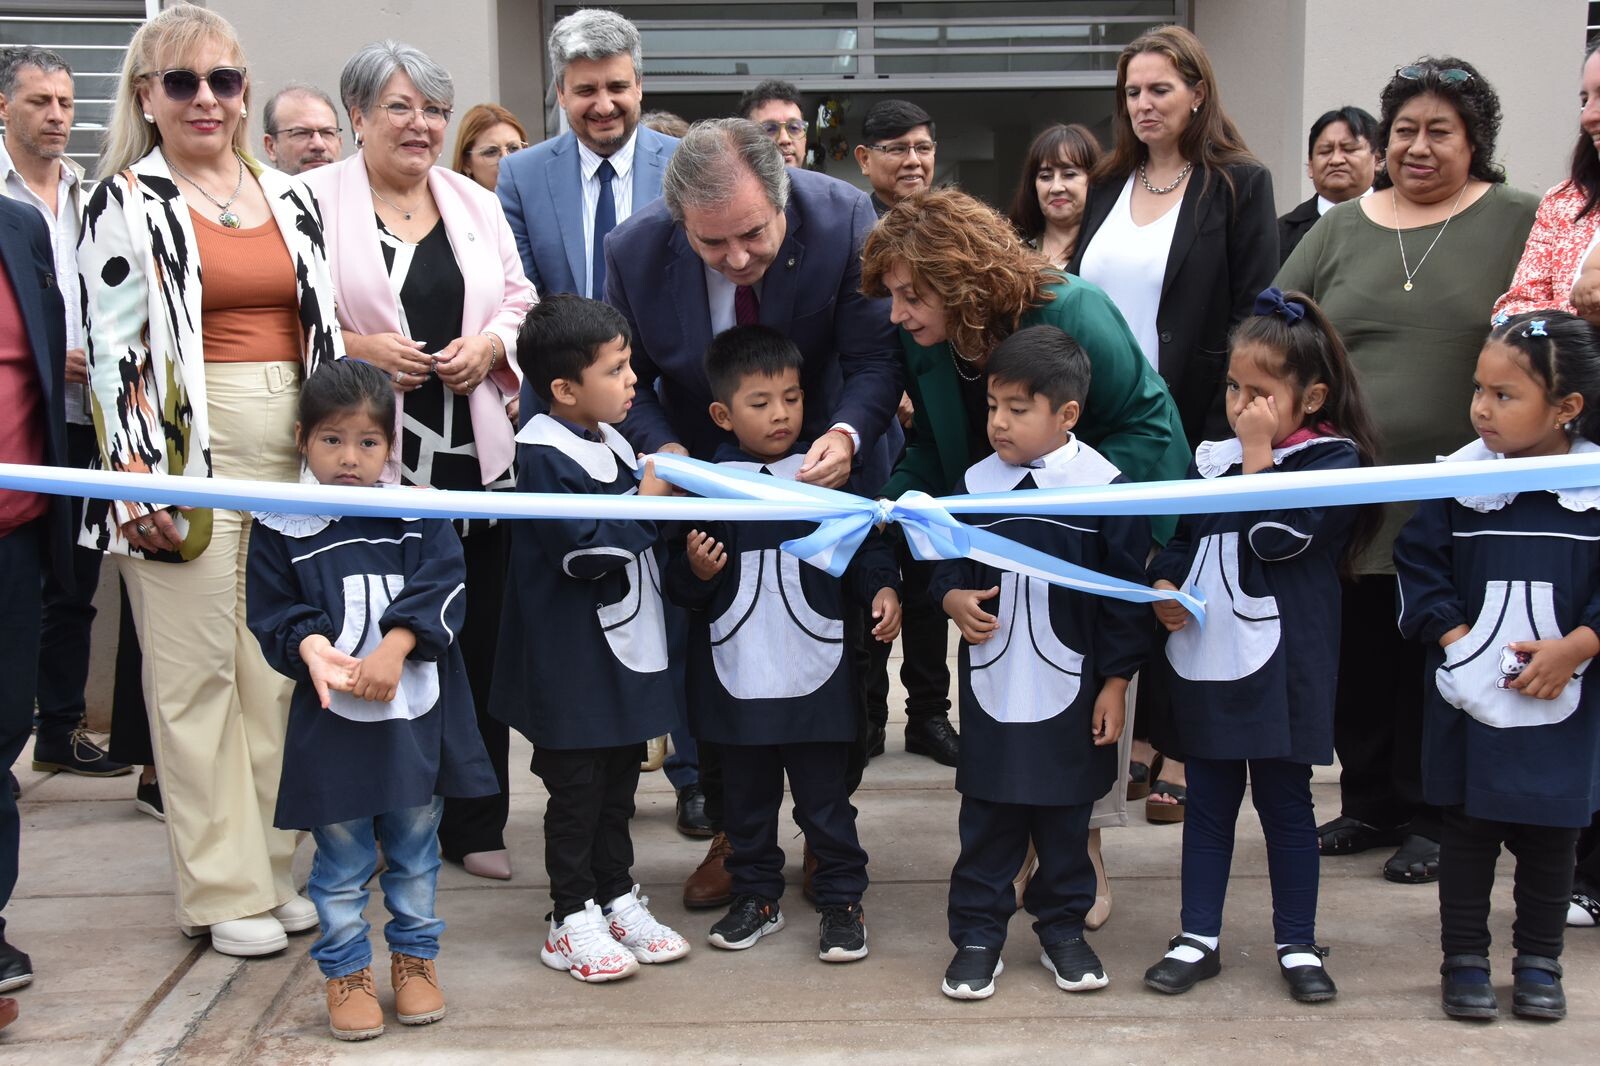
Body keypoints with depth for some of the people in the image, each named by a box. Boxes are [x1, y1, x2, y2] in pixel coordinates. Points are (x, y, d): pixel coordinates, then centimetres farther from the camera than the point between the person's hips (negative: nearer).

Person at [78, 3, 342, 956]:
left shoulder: (289, 196, 14)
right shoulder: (127, 201, 0)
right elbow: (114, 350, -6)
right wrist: (140, 479, -14)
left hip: (294, 450, 5)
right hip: (186, 452, -5)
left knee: (280, 663, 8)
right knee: (198, 668, -1)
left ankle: (277, 867, 19)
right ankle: (224, 889, 8)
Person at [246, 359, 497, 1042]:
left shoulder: (419, 514, 1)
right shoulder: (280, 528, -1)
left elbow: (443, 588, -7)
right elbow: (274, 614, -1)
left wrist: (392, 650, -19)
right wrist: (312, 648, -21)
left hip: (417, 715, 1)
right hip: (331, 722, -1)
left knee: (415, 854, 14)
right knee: (341, 862, 8)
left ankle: (415, 959, 31)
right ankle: (346, 973, 23)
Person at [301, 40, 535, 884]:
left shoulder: (477, 204, 15)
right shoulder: (313, 199, -1)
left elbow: (520, 302, 17)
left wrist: (489, 346, -3)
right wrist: (357, 348, -16)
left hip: (475, 455, 4)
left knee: (477, 642, 8)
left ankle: (474, 823, 20)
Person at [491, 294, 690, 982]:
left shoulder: (613, 442, 10)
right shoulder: (545, 458, -18)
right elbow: (584, 550, -24)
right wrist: (648, 501, -18)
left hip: (627, 652, 8)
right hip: (573, 662, -8)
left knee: (619, 782, 17)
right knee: (576, 789, 2)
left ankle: (617, 898, 29)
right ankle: (572, 921, 14)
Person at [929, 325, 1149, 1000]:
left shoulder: (1105, 487, -9)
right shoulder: (976, 485, -1)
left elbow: (1125, 592, -4)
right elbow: (948, 563, 12)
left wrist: (1116, 680, -3)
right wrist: (954, 599, -11)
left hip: (1071, 691, -2)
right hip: (991, 687, 2)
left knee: (1065, 818, 13)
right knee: (987, 818, 8)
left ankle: (1062, 927, 30)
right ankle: (978, 933, 21)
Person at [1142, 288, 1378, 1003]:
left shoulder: (1334, 461, -6)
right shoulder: (1211, 456, 10)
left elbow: (1277, 537, -19)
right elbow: (1177, 537, 14)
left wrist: (1258, 455, -14)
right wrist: (1164, 585, -4)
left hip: (1281, 667, -5)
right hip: (1202, 658, 5)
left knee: (1285, 804, 7)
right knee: (1208, 802, 13)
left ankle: (1297, 945, 21)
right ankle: (1198, 938, 22)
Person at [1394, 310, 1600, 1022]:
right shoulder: (1457, 478, -5)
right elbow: (1418, 566, -1)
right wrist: (1459, 638, -11)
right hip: (1469, 698, 0)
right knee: (1467, 828, 10)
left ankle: (1538, 961, 28)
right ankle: (1463, 958, 23)